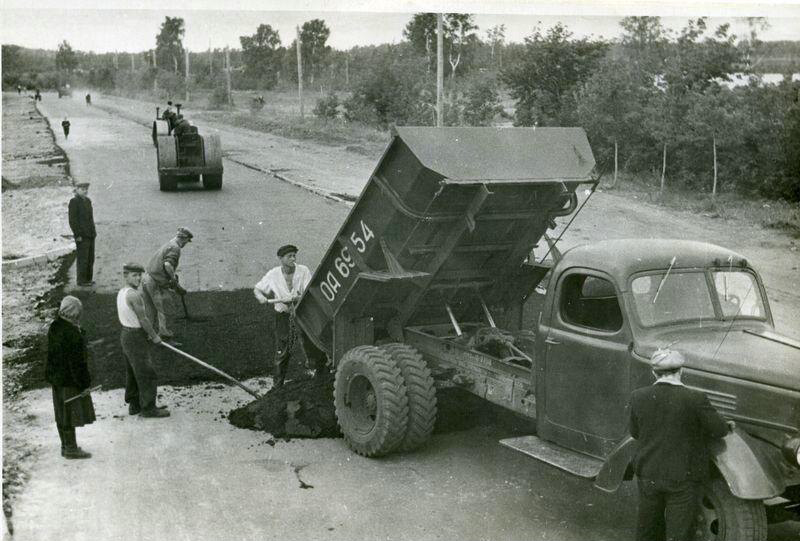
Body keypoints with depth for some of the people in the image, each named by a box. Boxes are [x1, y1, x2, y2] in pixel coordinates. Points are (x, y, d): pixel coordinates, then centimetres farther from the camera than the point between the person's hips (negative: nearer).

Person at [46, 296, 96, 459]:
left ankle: (66, 445, 28)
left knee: (62, 413, 16)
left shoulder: (55, 327, 6)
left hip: (56, 376, 10)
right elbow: (75, 360, -23)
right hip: (69, 378, -10)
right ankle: (71, 448, 8)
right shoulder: (70, 332, -23)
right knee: (71, 411, 0)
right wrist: (83, 382, -17)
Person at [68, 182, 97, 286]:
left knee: (90, 258, 10)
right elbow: (72, 220, -14)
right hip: (81, 236, -8)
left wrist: (94, 232, 15)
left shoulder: (88, 201, 14)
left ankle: (88, 279, 19)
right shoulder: (74, 201, -10)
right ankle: (81, 280, 3)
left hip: (90, 235, 8)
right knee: (83, 258, -4)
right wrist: (77, 235, -17)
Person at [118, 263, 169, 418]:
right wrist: (155, 336, -8)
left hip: (125, 334, 10)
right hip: (137, 337, -10)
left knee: (133, 372, 18)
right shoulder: (134, 295, -23)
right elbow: (143, 319, -21)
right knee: (146, 374, -1)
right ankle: (148, 408, 5)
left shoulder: (121, 293, 7)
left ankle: (134, 405, 27)